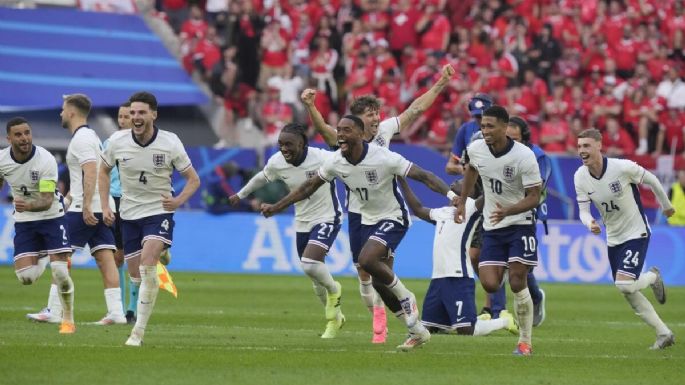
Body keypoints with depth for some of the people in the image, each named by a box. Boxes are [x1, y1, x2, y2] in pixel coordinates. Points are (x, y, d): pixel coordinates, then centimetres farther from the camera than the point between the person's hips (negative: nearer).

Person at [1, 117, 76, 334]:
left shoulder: (46, 160, -23)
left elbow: (47, 201, -28)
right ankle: (42, 261, 29)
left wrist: (28, 206, -47)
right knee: (25, 277, -9)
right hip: (23, 221, 3)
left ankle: (68, 320, 7)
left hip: (51, 216, -3)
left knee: (60, 273, -15)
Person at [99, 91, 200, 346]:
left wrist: (179, 200, -18)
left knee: (147, 265, -22)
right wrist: (105, 206, 4)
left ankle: (138, 331, -22)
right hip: (129, 214, 4)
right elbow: (104, 171, 13)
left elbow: (193, 179, 0)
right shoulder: (117, 141, -6)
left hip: (159, 211, -4)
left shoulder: (170, 143, -11)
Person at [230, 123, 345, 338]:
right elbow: (262, 178, 14)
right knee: (316, 279, 10)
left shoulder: (323, 159, -24)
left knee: (309, 264, -27)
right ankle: (335, 317, 34)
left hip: (326, 218, -5)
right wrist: (240, 195, 27)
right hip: (302, 222, 5)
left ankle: (333, 289, 5)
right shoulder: (276, 163, -8)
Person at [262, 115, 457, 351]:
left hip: (392, 218, -7)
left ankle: (405, 297, -4)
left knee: (366, 260, -29)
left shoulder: (383, 158, -25)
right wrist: (276, 208, 6)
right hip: (368, 220, 7)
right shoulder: (336, 162, -8)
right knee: (378, 282, 5)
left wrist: (451, 195, -39)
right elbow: (310, 187, 6)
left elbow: (423, 176, -25)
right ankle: (417, 332, 19)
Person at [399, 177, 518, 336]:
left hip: (458, 278, -8)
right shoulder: (442, 212, 23)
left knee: (465, 331, -15)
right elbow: (418, 209, 37)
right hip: (437, 279, 8)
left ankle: (504, 321, 12)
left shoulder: (470, 206, -1)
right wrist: (403, 182, 35)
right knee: (428, 328, 9)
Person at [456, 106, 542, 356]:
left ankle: (525, 342, 2)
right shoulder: (475, 149, -5)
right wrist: (462, 202, 21)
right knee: (489, 284, -8)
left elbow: (534, 197, -17)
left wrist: (508, 211, -33)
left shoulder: (524, 156, -20)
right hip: (492, 226, 4)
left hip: (520, 224, -4)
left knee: (517, 283, -11)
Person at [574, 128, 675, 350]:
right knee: (629, 295, 8)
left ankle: (653, 277, 13)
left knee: (624, 284, -22)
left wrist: (666, 205, 11)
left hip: (636, 233, -6)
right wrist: (590, 224, -30)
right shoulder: (580, 177, -9)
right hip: (613, 238, 6)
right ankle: (664, 334, 23)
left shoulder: (622, 167, -23)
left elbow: (650, 180, -5)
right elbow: (583, 211, -5)